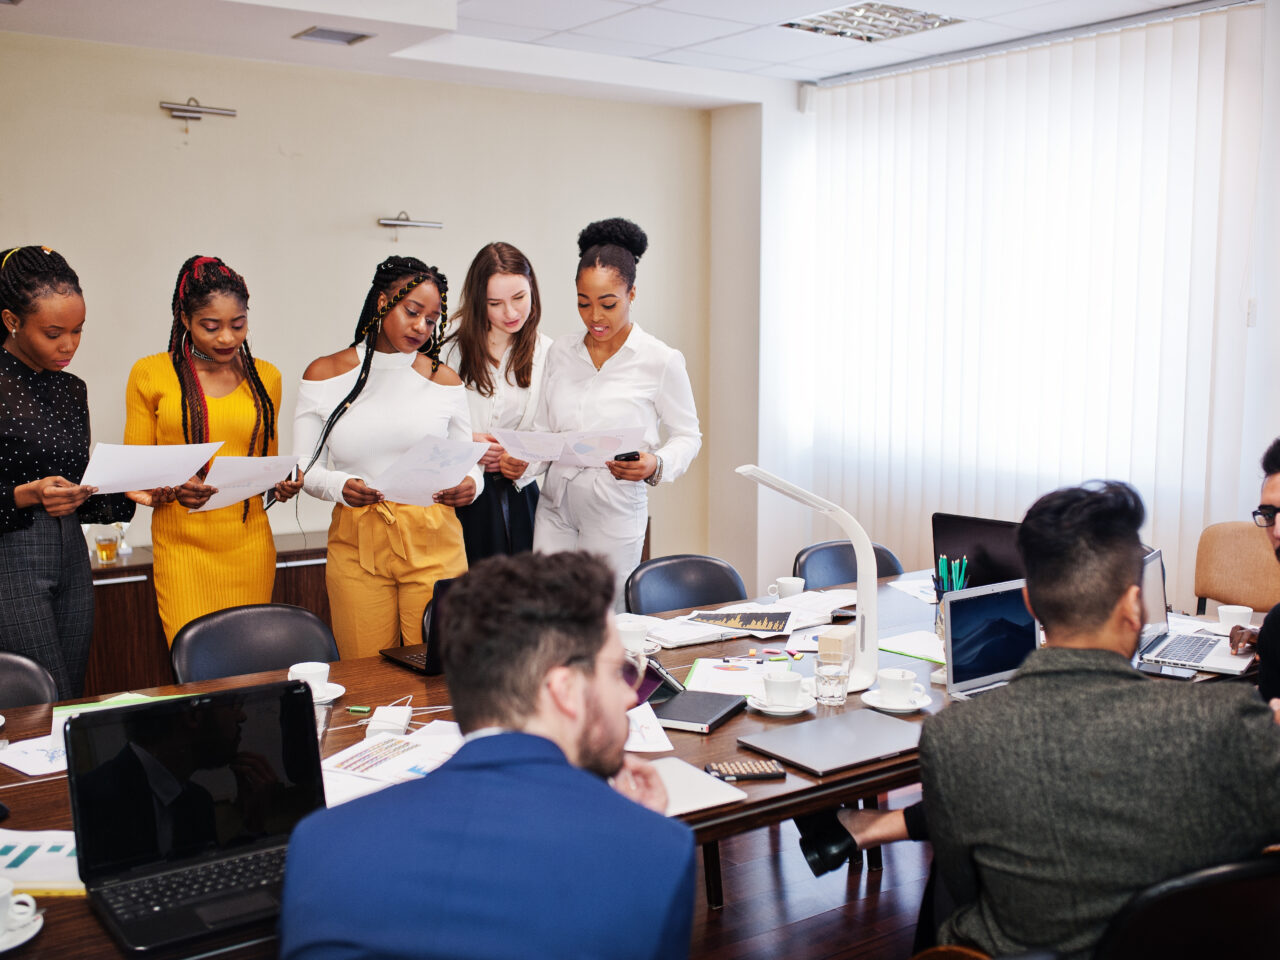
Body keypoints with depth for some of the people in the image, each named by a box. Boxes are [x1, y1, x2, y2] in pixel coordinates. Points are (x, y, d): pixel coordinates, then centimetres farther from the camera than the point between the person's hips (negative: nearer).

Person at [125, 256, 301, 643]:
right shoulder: (150, 374, 2)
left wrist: (282, 483, -2)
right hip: (182, 544, -2)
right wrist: (172, 489, -15)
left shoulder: (265, 377, 12)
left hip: (250, 543, 3)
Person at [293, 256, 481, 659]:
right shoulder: (324, 376, 4)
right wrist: (340, 486, -16)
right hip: (357, 545, 0)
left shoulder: (445, 381, 6)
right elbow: (305, 468, 5)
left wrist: (470, 483, -13)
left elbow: (467, 461, 11)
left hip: (433, 544, 0)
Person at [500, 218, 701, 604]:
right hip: (555, 503, 4)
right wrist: (521, 458, -6)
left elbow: (687, 435, 2)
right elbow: (544, 427, 14)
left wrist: (656, 465, -18)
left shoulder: (661, 361, -6)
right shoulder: (560, 352, 7)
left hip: (615, 511, -3)